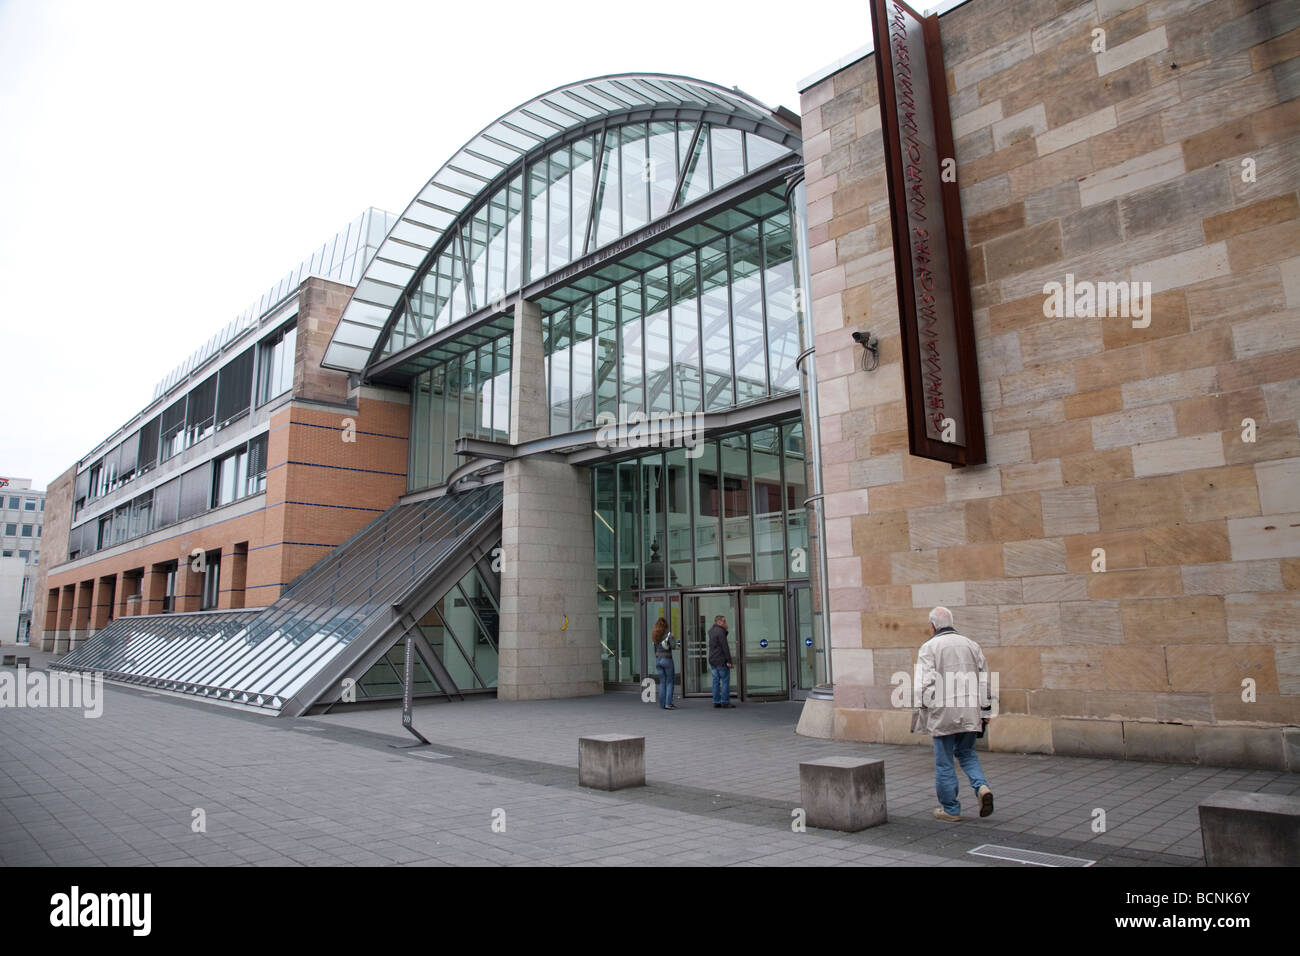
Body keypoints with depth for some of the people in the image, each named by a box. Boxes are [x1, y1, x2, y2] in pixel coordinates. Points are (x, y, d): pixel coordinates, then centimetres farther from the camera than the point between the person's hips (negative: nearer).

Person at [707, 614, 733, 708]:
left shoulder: (711, 631, 13)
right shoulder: (720, 631, -13)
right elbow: (725, 647, -17)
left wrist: (725, 630, 12)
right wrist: (729, 661, -17)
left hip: (713, 660, 8)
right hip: (721, 661, -8)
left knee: (716, 681, 9)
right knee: (725, 681, -4)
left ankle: (716, 702, 9)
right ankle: (725, 702, -5)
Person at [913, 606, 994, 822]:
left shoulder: (929, 647, -4)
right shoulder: (971, 645, 11)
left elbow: (923, 683, -12)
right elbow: (985, 679, 13)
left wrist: (922, 710, -4)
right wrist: (985, 710, 18)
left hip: (943, 713, -5)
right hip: (970, 713, 5)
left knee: (944, 762, 5)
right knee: (967, 753, 21)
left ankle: (950, 809, 12)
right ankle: (982, 787, -2)